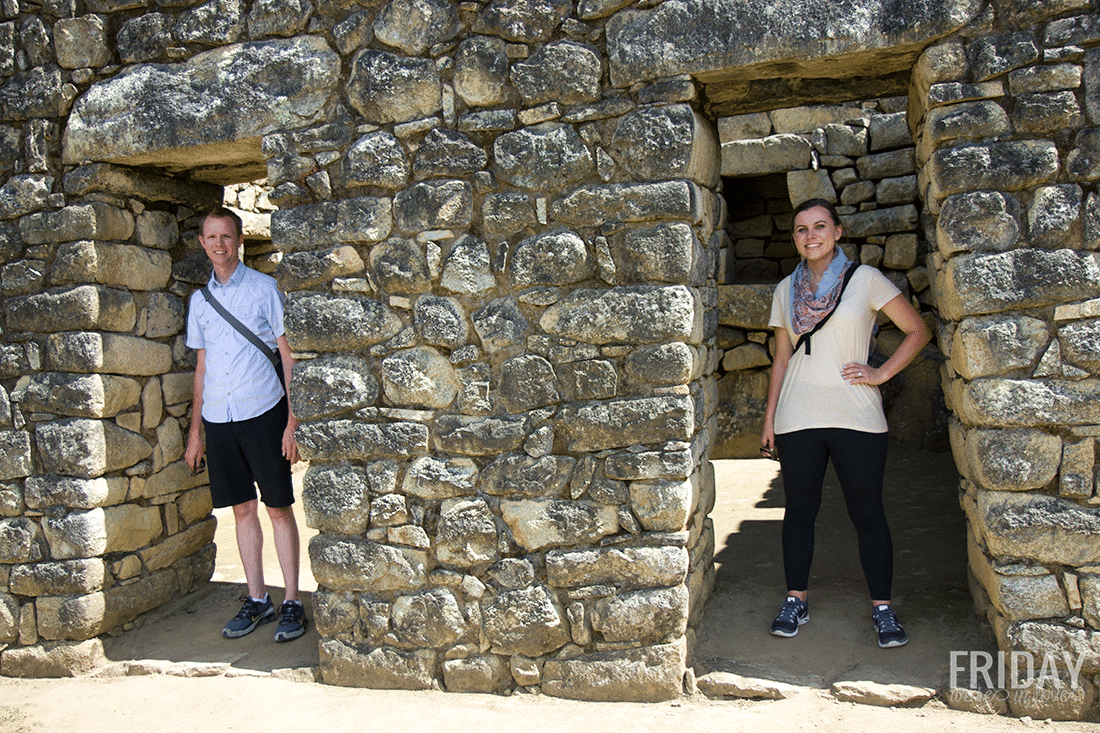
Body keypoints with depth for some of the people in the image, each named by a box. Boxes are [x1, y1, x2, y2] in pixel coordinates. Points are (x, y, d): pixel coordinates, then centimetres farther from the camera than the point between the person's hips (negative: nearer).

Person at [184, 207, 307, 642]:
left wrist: (292, 421, -9)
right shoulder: (199, 299, 13)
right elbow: (202, 367, 18)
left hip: (262, 412, -4)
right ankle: (256, 601, 19)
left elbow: (287, 356, -2)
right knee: (243, 509, 9)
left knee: (279, 508, 0)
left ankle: (292, 603, 7)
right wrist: (195, 432, 15)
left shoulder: (263, 288, 0)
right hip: (219, 418, 4)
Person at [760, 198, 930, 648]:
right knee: (799, 510, 8)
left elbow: (918, 331, 5)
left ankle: (882, 609, 15)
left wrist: (881, 374, -6)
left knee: (868, 513, 3)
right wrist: (769, 421, 10)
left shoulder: (865, 279, 2)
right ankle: (795, 601, 20)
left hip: (856, 417, -2)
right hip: (797, 420, 3)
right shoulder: (786, 290, 11)